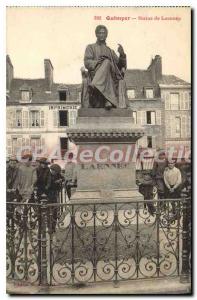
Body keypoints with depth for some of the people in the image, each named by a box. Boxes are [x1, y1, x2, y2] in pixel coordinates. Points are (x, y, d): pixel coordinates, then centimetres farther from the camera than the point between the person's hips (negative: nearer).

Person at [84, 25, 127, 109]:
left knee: (107, 63, -30)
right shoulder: (90, 47, 23)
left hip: (111, 77, 3)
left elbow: (120, 65, 19)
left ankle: (95, 85, -53)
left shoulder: (110, 51, 32)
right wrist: (97, 62, -15)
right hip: (95, 74, -2)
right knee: (107, 62, -33)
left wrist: (122, 54, -1)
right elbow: (87, 62, 5)